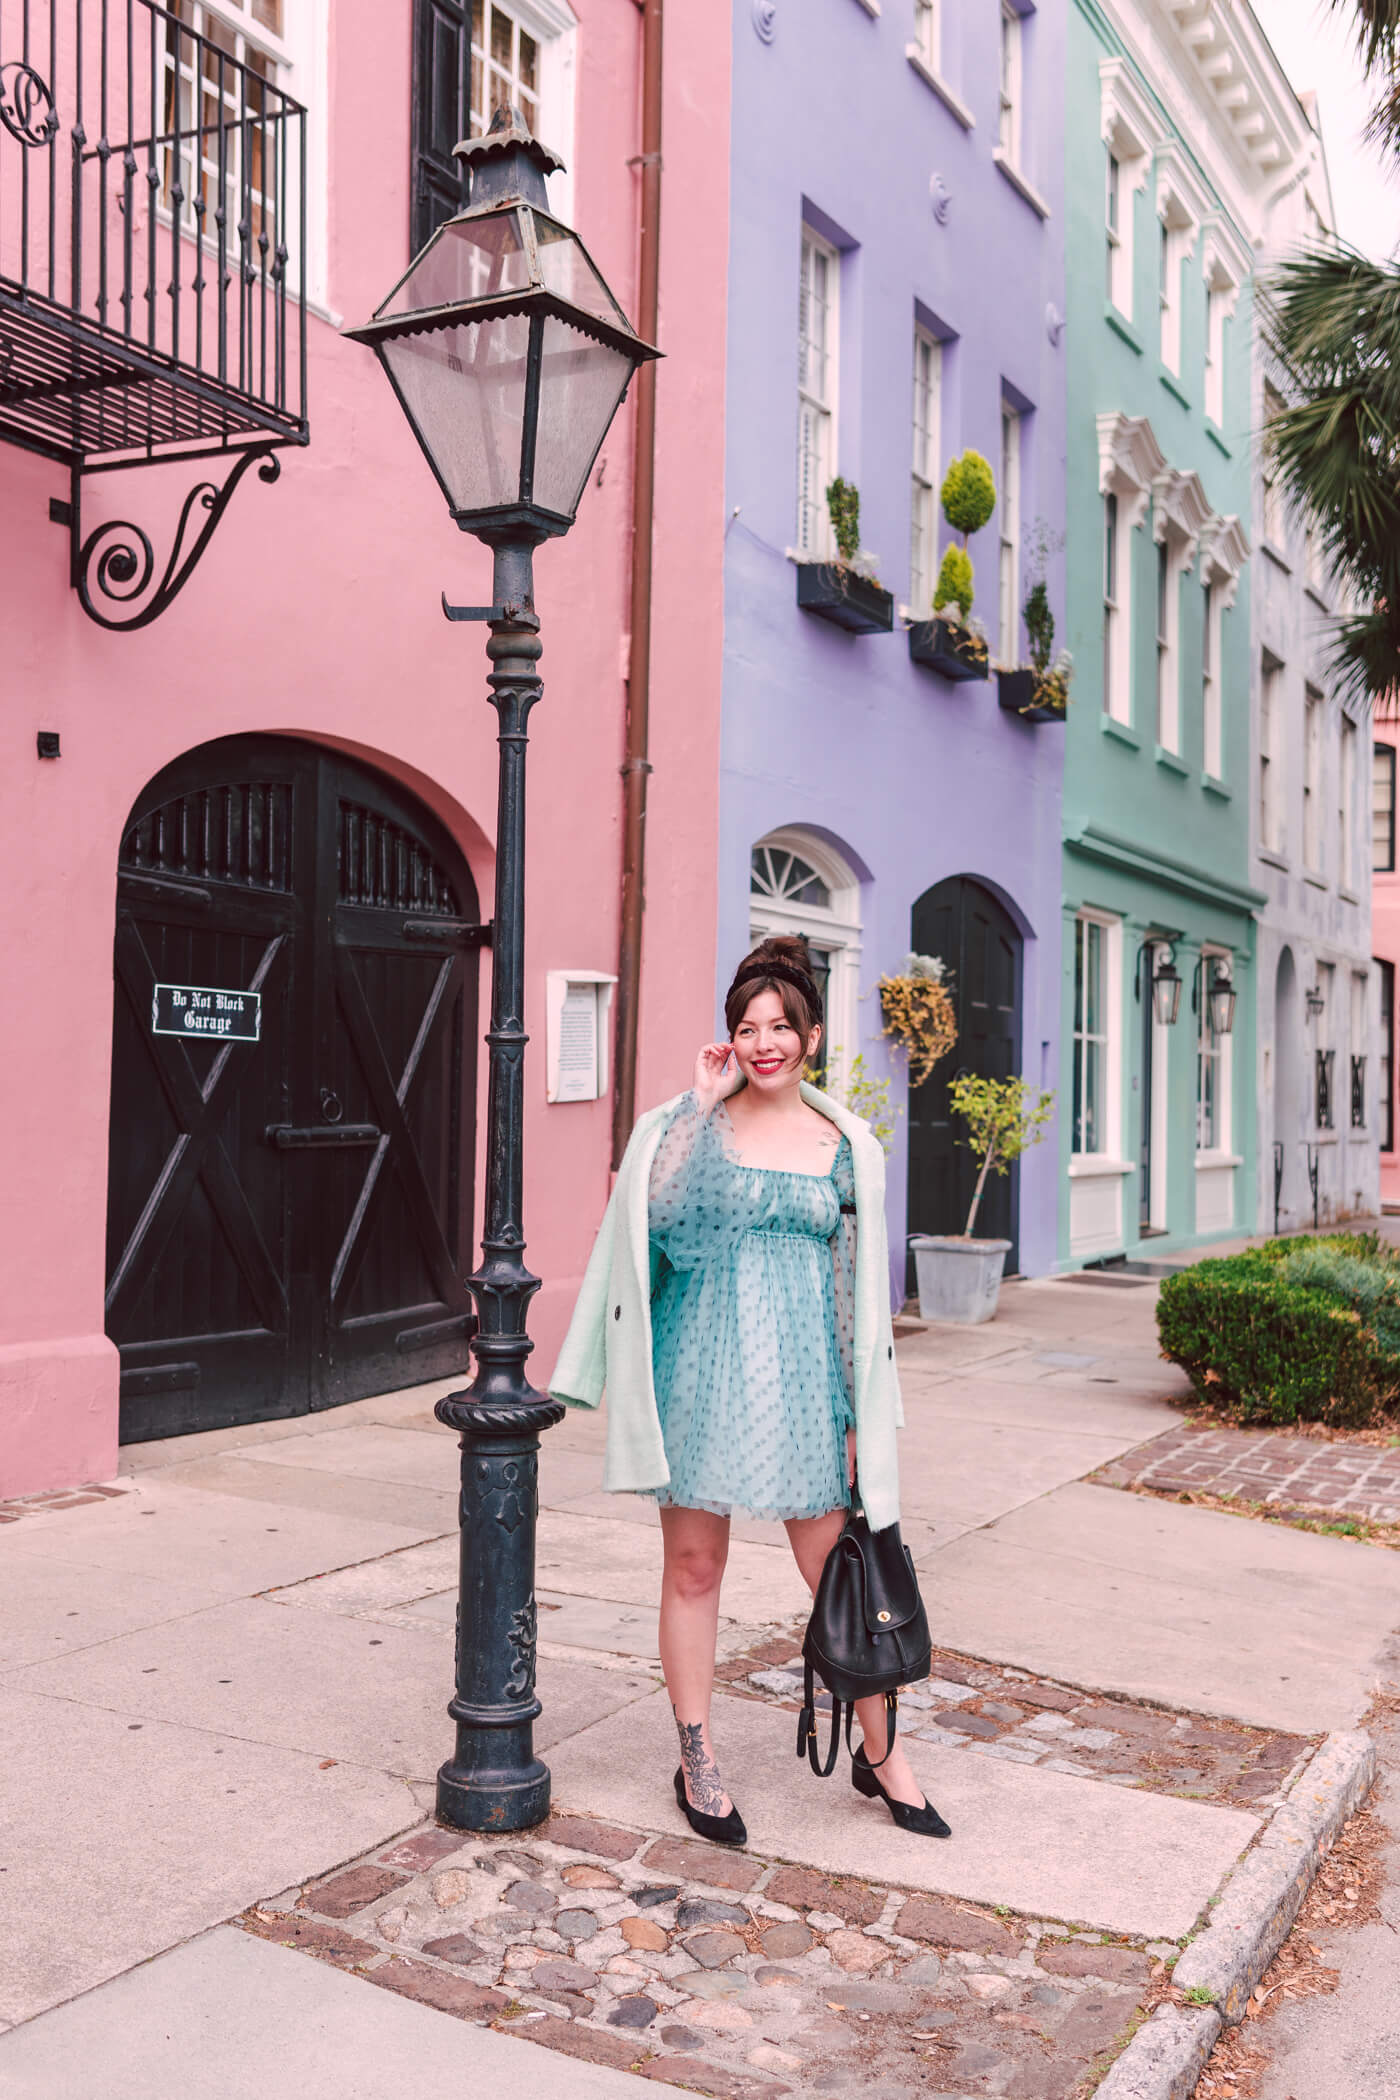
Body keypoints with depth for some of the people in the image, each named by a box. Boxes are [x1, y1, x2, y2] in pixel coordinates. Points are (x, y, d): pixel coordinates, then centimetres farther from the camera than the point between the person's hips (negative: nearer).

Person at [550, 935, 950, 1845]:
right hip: (702, 1367, -1)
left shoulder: (846, 1146, 5)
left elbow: (855, 1283, 7)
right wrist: (705, 1100, -17)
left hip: (798, 1373, 1)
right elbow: (657, 1207, -20)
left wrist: (855, 1416, 5)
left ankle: (880, 1753, 25)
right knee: (694, 1566, 8)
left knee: (836, 1566, 6)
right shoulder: (689, 1120, 0)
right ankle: (697, 1761, 24)